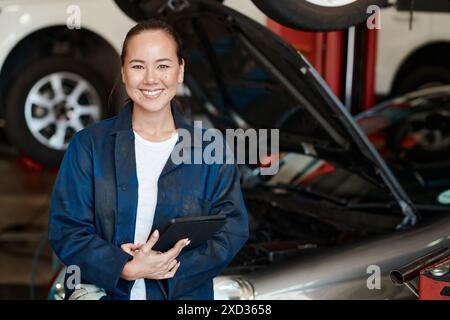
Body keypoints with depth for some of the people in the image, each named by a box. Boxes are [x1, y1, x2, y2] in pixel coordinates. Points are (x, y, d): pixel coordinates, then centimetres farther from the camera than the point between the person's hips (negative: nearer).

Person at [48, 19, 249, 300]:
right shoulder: (88, 145, -4)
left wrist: (170, 271, -22)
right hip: (99, 291, 0)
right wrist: (125, 269, -23)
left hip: (184, 293, 1)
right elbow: (66, 230, -8)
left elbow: (232, 231, -8)